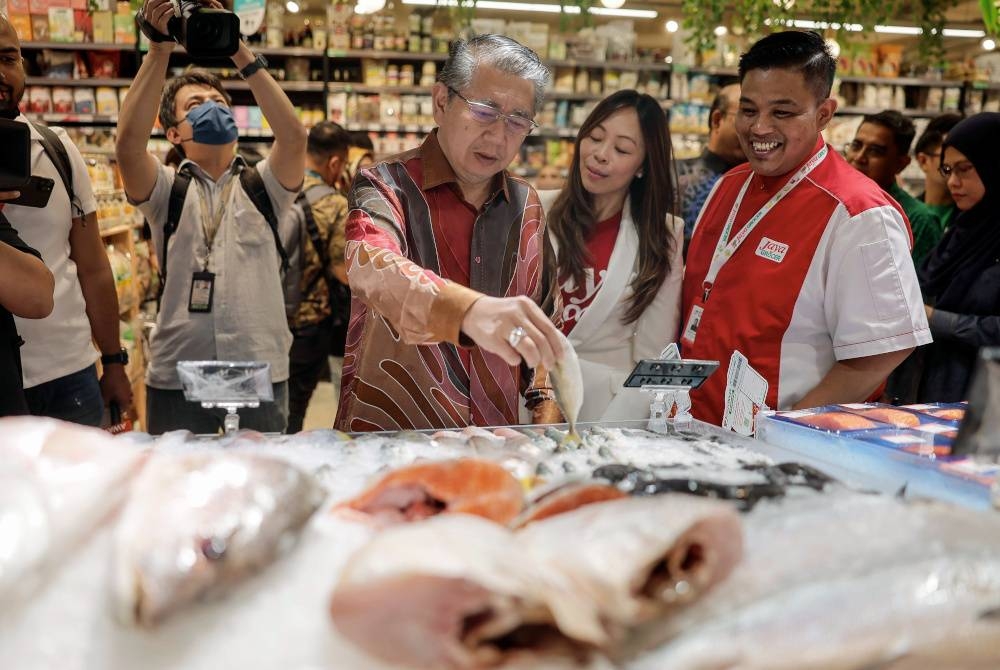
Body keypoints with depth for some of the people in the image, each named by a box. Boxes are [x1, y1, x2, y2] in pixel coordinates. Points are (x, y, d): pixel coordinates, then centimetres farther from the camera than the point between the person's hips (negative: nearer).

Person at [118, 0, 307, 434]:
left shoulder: (263, 185, 7)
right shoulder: (166, 189, 6)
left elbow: (294, 137, -12)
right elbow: (129, 144, -13)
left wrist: (241, 54, -15)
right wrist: (159, 52, -18)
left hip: (262, 377, 0)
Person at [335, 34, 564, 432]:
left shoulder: (526, 206, 9)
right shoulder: (386, 186, -7)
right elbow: (372, 269, -29)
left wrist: (542, 399, 9)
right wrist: (469, 310, -45)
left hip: (493, 440, 4)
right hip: (385, 435, -4)